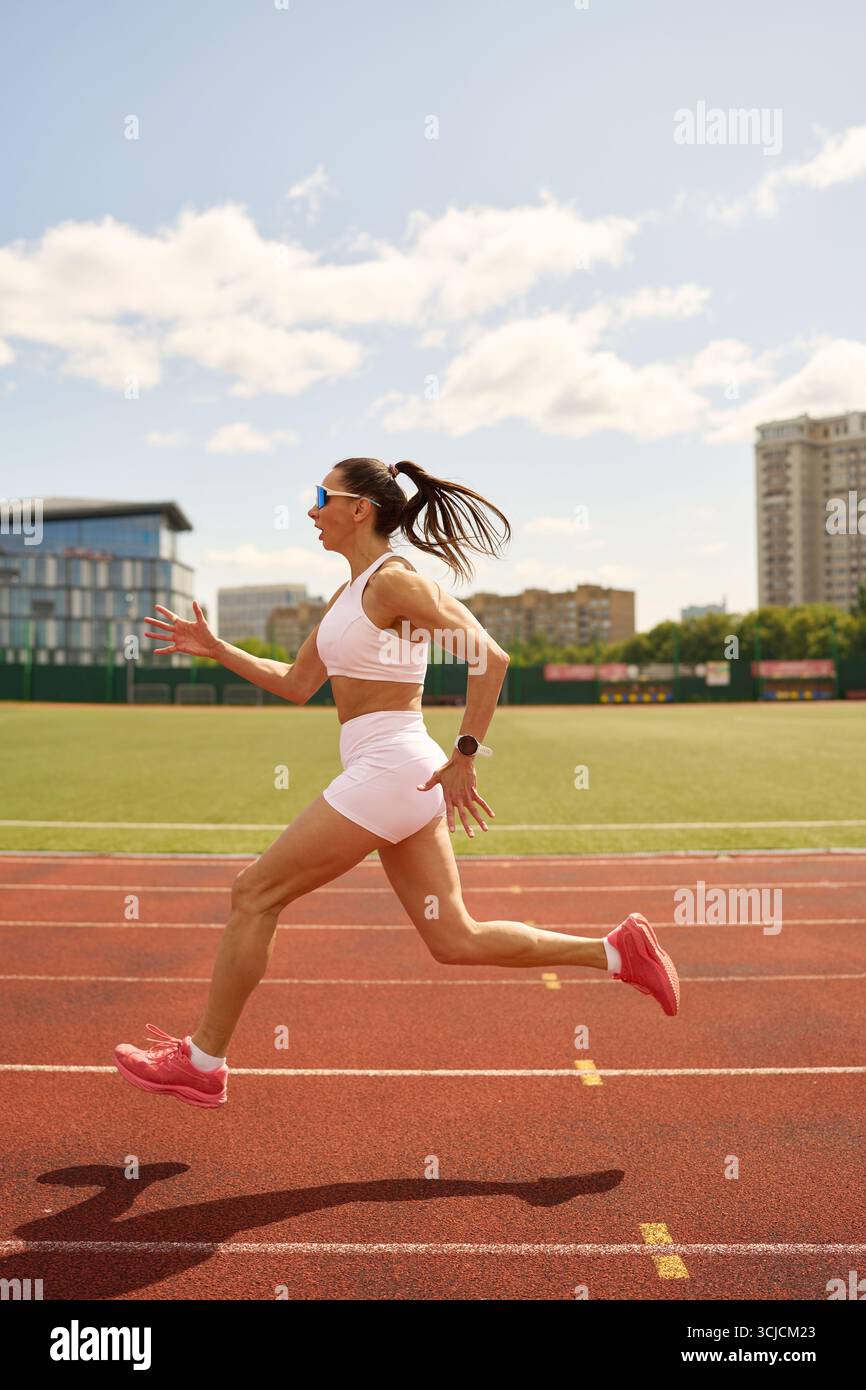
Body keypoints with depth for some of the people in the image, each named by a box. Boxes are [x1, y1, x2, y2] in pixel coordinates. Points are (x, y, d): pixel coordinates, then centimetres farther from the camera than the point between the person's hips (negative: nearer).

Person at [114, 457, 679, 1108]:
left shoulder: (393, 580, -10)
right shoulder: (348, 593, 18)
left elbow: (490, 656, -17)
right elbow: (296, 684, 22)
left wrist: (465, 756, -17)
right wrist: (215, 649, 18)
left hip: (388, 767, -10)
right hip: (389, 773, 10)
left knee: (253, 893, 1)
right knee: (457, 940, 11)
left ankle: (203, 1062, 14)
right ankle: (618, 950, 15)